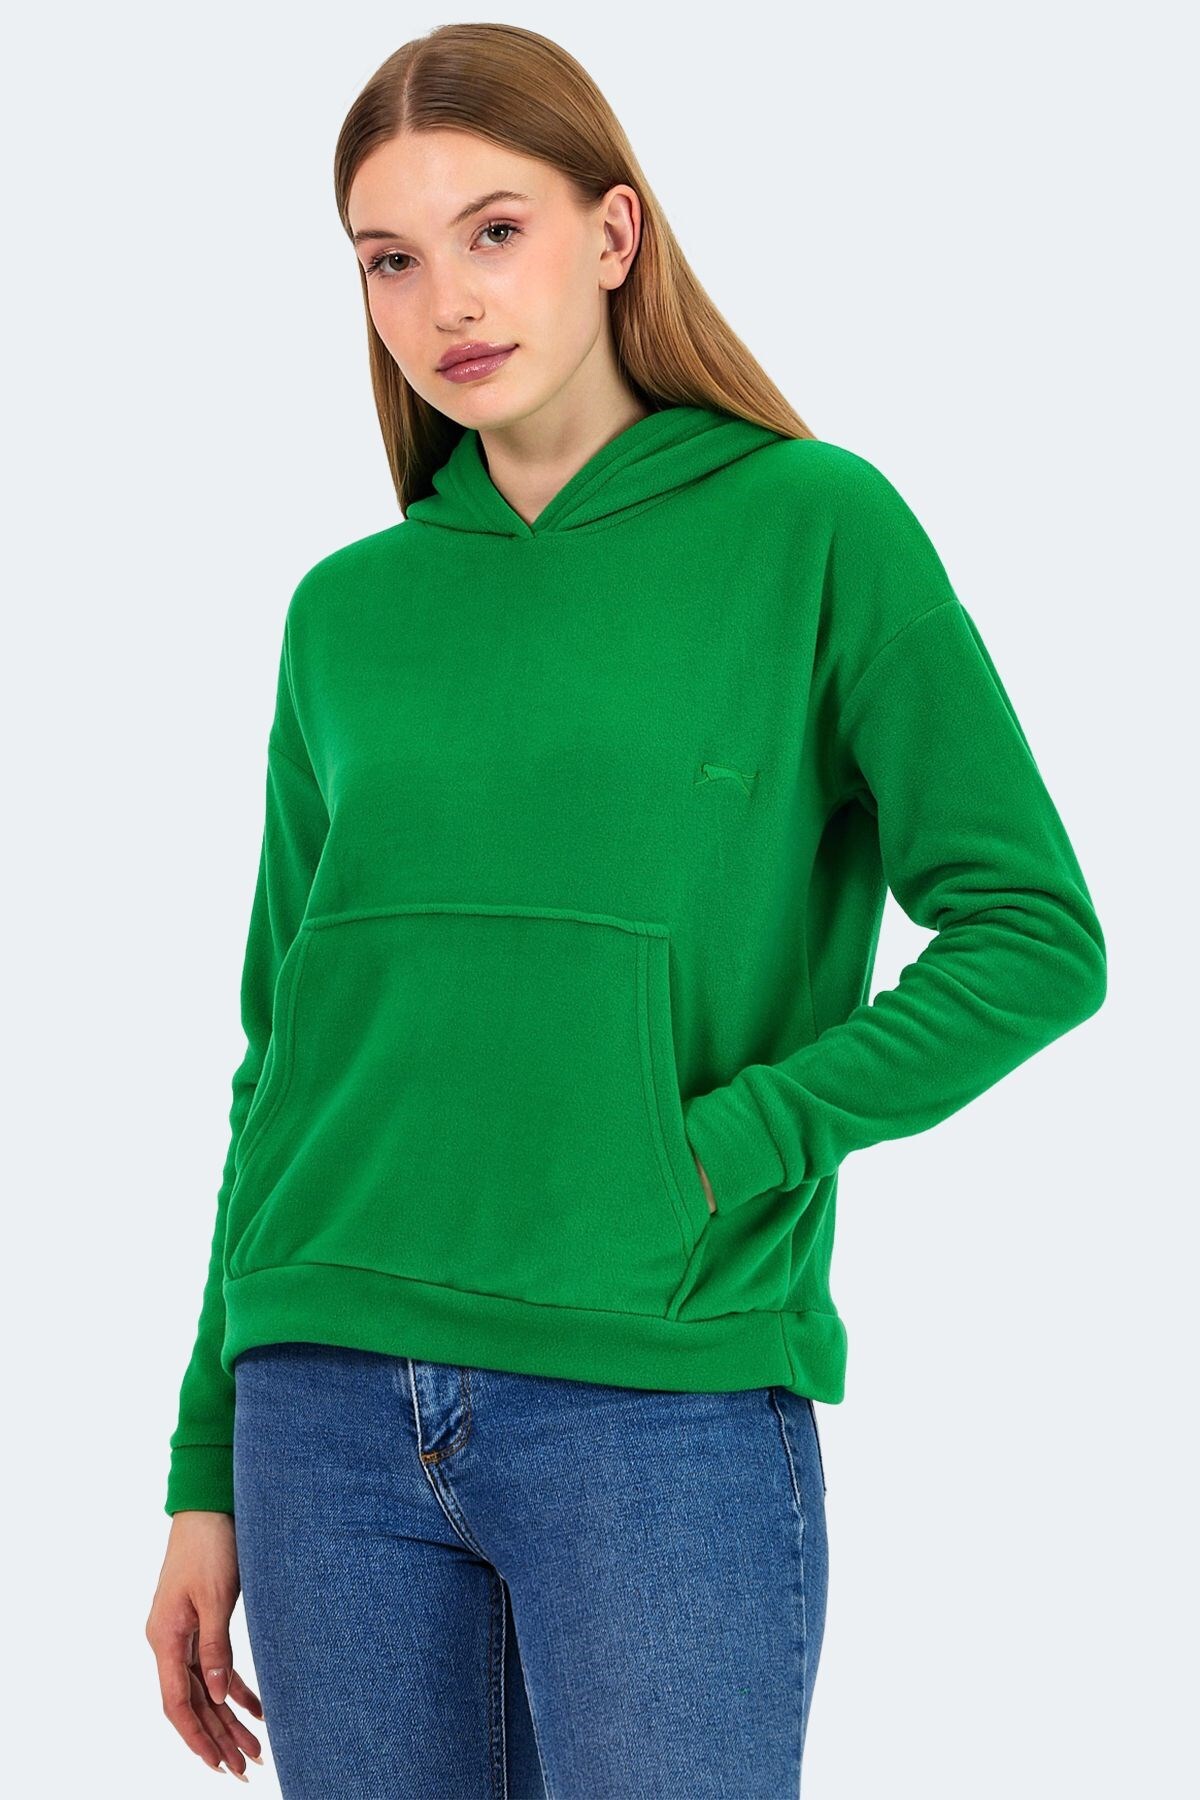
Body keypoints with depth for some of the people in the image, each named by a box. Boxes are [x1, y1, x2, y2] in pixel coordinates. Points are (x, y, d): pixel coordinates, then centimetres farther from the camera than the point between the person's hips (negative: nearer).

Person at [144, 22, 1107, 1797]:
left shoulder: (813, 525, 0)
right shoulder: (348, 610, 10)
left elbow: (1035, 936, -3)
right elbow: (281, 1050, 13)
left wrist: (719, 1152, -13)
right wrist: (207, 1483, 11)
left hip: (668, 1405, -3)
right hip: (330, 1414, 4)